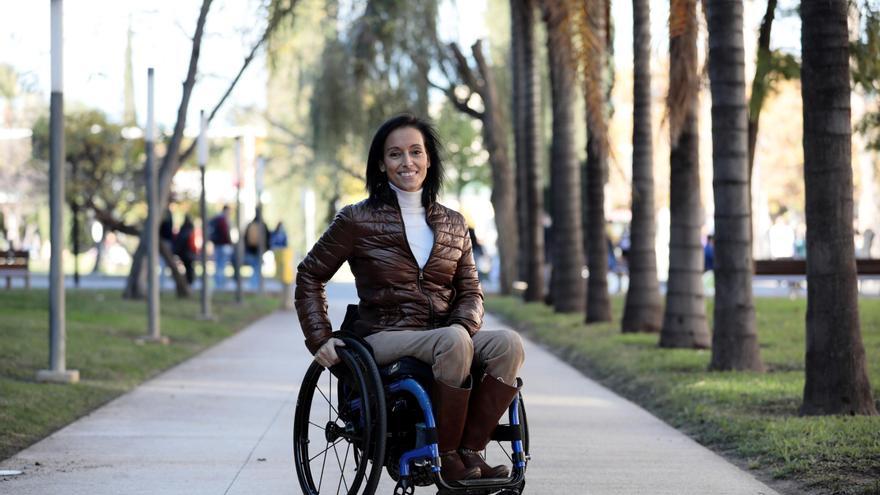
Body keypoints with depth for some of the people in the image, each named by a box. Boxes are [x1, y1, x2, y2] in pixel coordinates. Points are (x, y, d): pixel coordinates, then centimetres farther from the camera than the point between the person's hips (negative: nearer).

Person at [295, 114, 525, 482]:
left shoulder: (453, 225, 14)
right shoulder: (357, 220, 2)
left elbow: (470, 289, 15)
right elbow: (310, 276, 9)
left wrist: (465, 325, -8)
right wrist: (320, 339, -2)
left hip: (445, 337, 5)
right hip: (384, 338, -4)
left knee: (508, 344, -26)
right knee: (453, 341, -36)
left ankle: (469, 450, -24)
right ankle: (444, 455, -26)